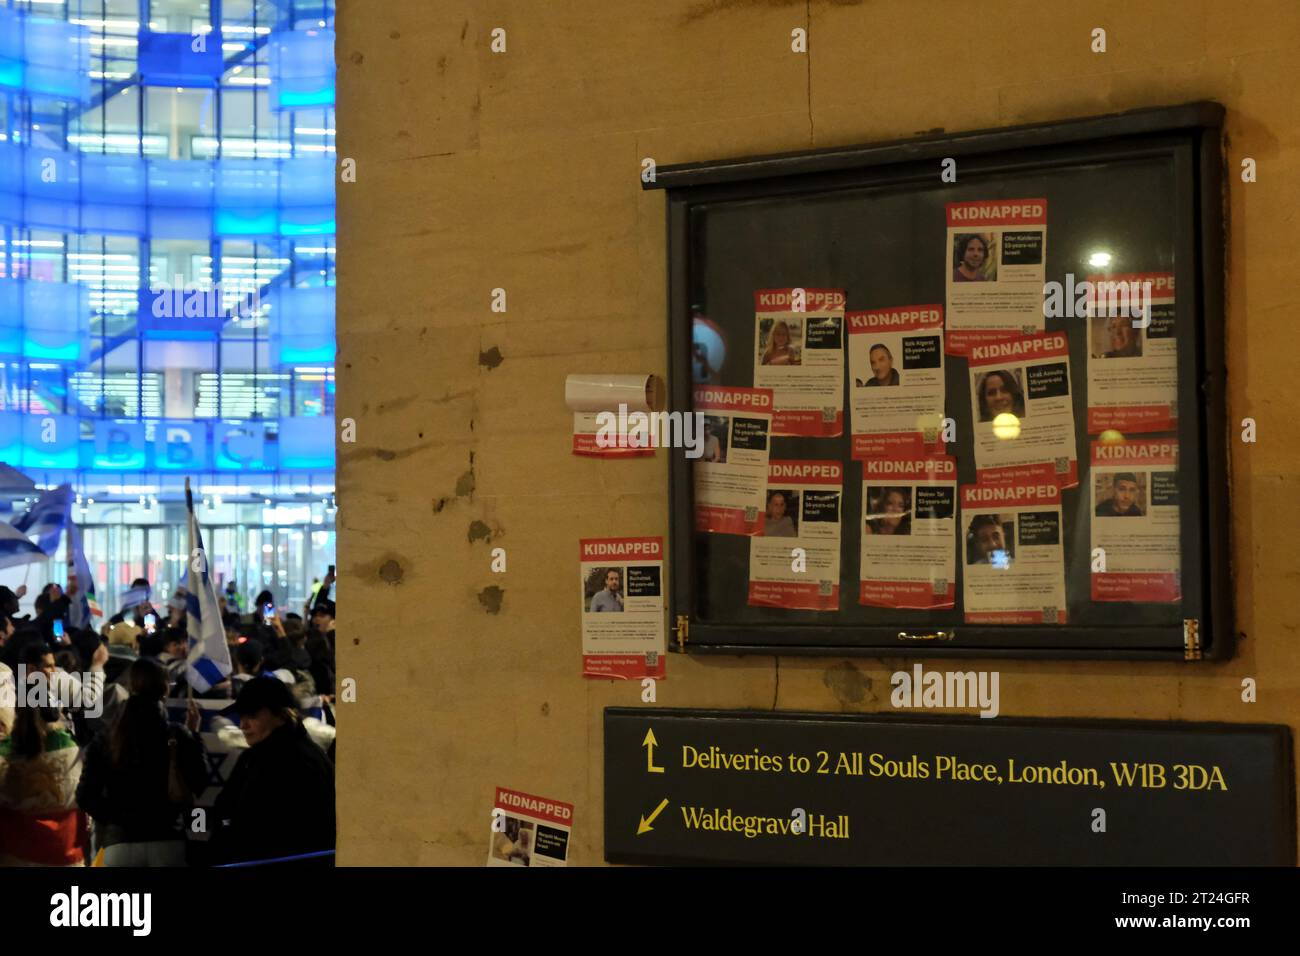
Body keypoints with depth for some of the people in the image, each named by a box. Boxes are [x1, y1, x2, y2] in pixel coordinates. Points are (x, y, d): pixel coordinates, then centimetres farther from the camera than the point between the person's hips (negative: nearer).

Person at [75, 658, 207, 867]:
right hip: (168, 842, -1)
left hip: (120, 844, 1)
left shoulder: (104, 741, 2)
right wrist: (193, 736, 15)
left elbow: (86, 796, -1)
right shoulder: (178, 738, -1)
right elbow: (200, 785, 9)